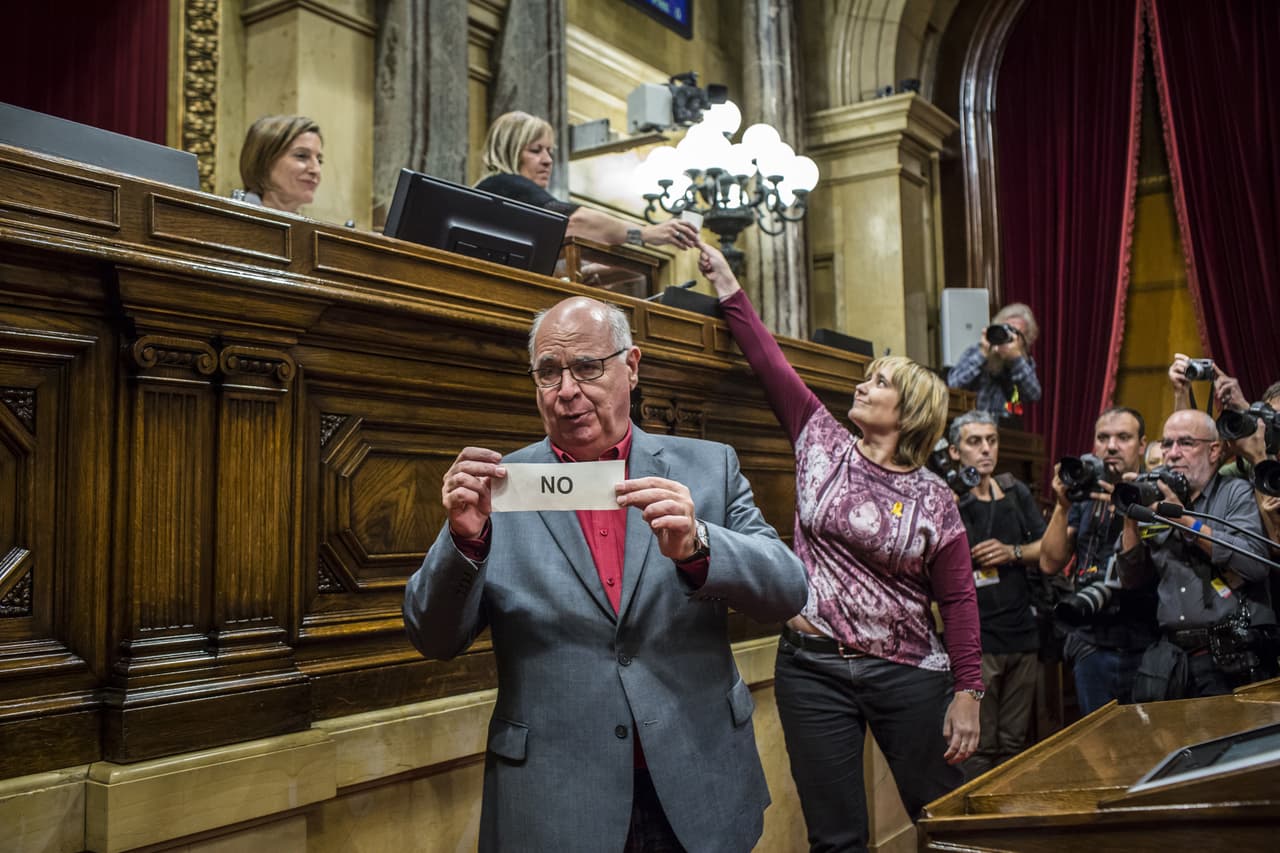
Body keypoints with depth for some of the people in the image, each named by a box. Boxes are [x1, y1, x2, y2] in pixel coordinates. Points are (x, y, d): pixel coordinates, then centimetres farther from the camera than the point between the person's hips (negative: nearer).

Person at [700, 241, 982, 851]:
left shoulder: (933, 499, -3)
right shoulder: (822, 443, 3)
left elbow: (958, 601, -3)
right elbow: (771, 365, 1)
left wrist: (967, 694, -7)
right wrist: (729, 290, 0)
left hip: (907, 675, -1)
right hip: (811, 669, 2)